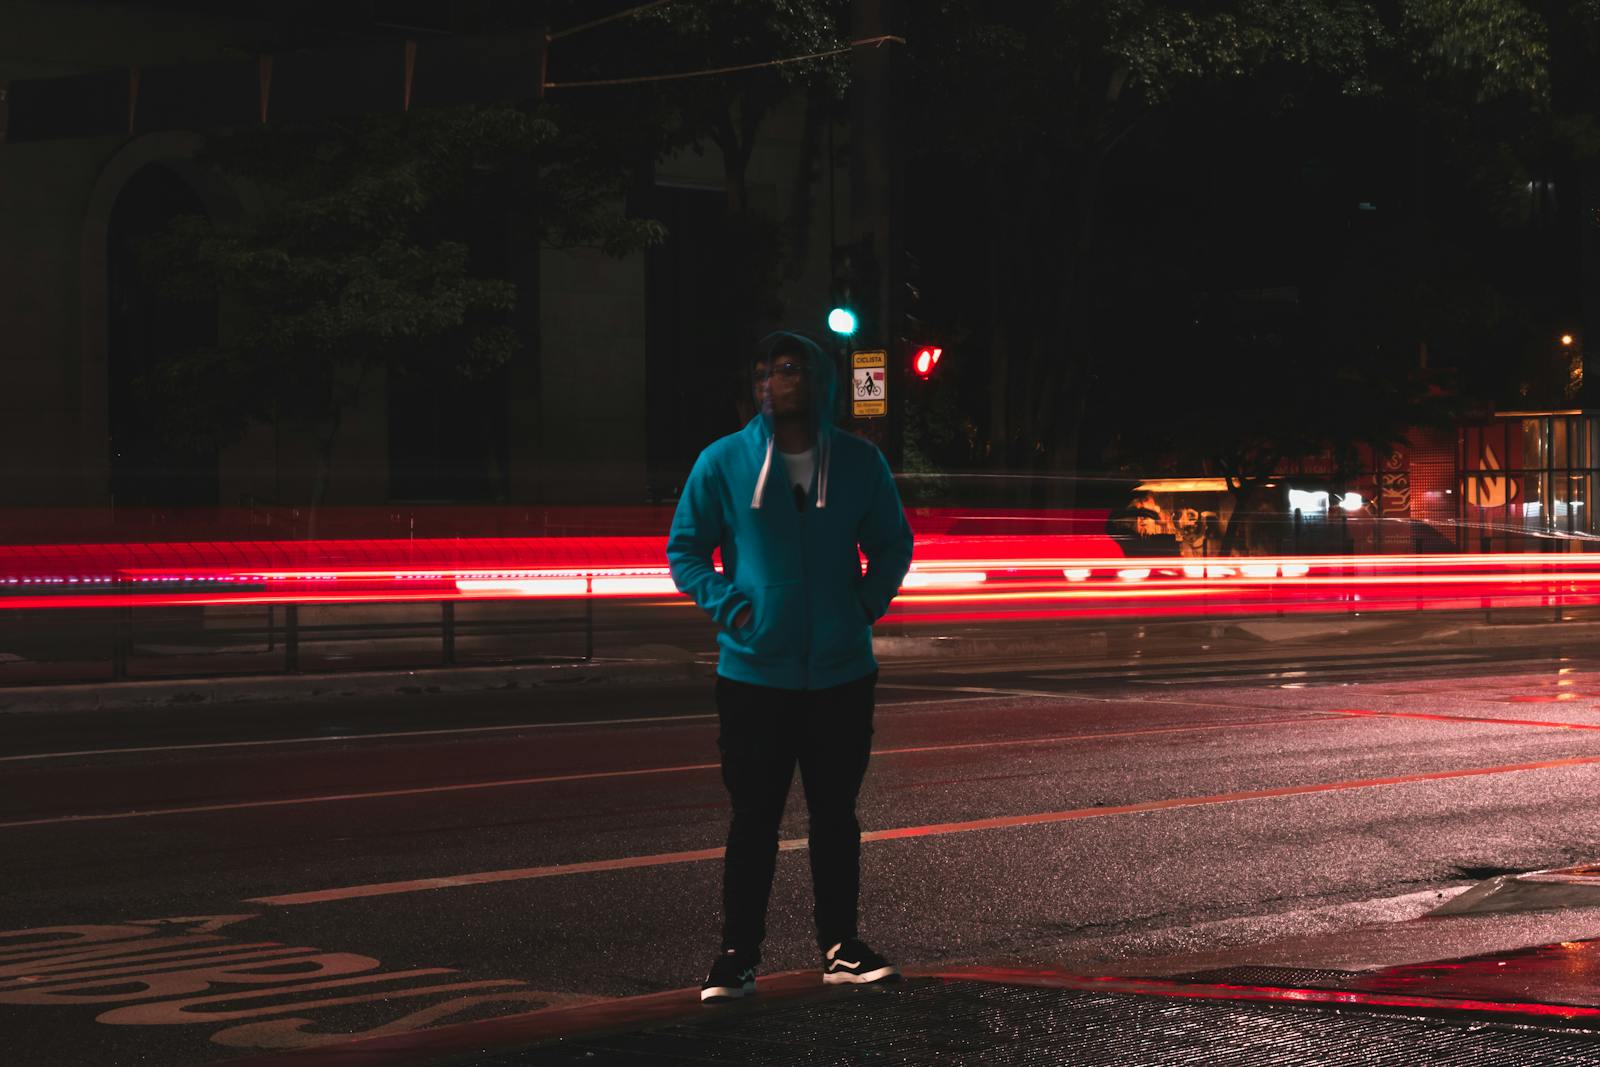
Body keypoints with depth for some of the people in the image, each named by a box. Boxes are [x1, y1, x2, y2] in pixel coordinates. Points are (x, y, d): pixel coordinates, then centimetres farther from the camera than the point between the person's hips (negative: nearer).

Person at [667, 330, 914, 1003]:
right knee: (754, 817, 1)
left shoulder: (859, 463, 3)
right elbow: (685, 546, 5)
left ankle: (840, 946, 20)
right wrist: (725, 604, -8)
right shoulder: (723, 462, -3)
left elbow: (893, 543, 15)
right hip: (752, 671, -2)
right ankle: (737, 956, 8)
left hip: (842, 671, 2)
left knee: (835, 813, 11)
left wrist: (869, 603, 0)